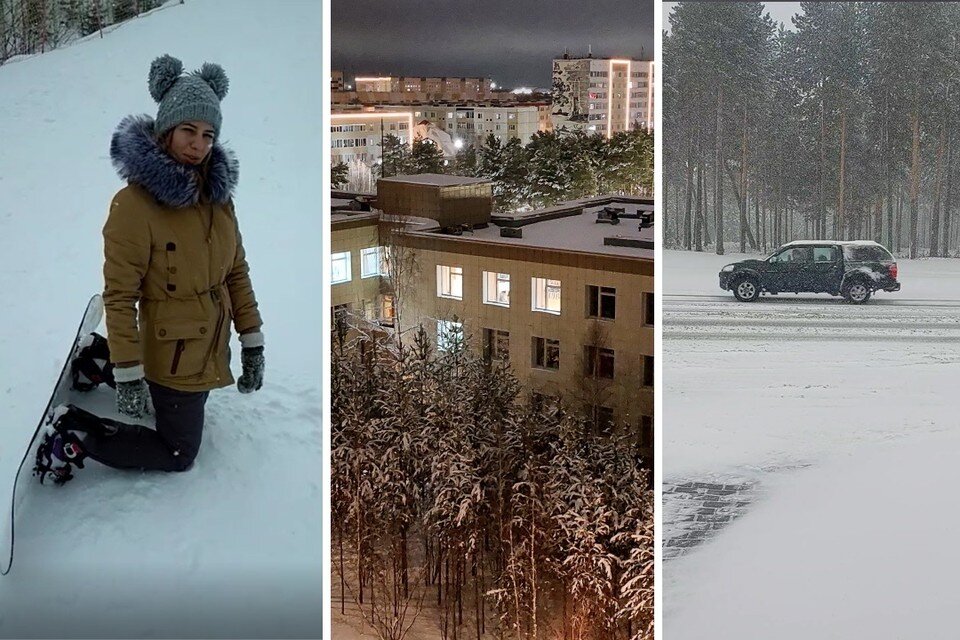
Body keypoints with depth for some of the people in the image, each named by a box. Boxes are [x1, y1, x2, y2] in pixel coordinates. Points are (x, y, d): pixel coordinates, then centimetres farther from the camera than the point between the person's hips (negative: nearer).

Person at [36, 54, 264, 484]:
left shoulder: (218, 194, -3)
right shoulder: (134, 203, -24)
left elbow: (236, 272, 3)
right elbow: (119, 297, -21)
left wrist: (252, 345, 3)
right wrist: (127, 376, -20)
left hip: (210, 349, 7)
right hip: (176, 360, -7)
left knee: (182, 412, 32)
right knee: (179, 453, 6)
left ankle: (101, 363, 40)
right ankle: (77, 437, 14)